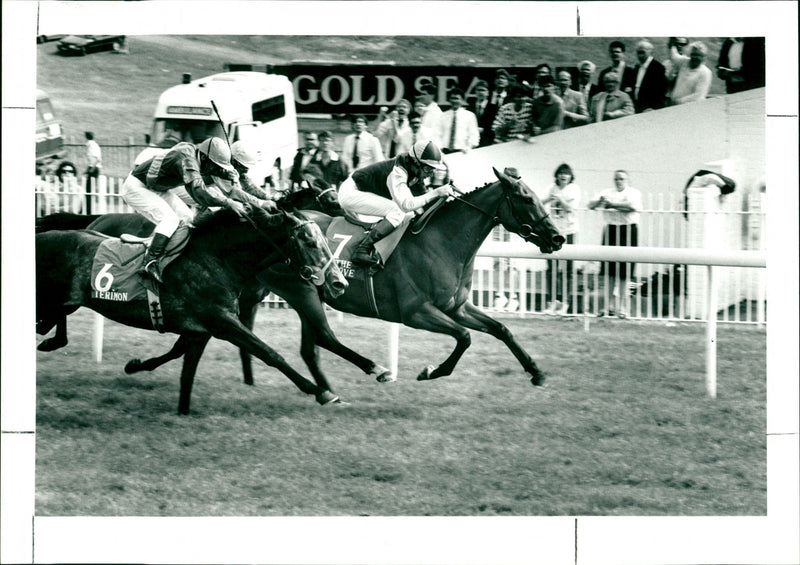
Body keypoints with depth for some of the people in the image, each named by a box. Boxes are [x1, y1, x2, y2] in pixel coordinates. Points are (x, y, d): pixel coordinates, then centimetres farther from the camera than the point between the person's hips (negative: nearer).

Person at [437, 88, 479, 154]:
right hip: (445, 152, 2)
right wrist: (439, 148, -4)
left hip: (461, 152, -2)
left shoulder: (469, 115, 4)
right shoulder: (443, 116, 12)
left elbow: (474, 135, 2)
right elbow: (438, 135, 12)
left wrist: (468, 147, -14)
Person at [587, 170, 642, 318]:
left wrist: (612, 204, -12)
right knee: (610, 272, 3)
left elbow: (632, 206, -17)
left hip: (627, 230, -4)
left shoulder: (634, 193, 4)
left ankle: (624, 308, -1)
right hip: (610, 229, 4)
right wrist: (600, 201, -15)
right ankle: (611, 306, 10)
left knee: (624, 273, -5)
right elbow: (591, 205, 7)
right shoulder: (607, 193, 16)